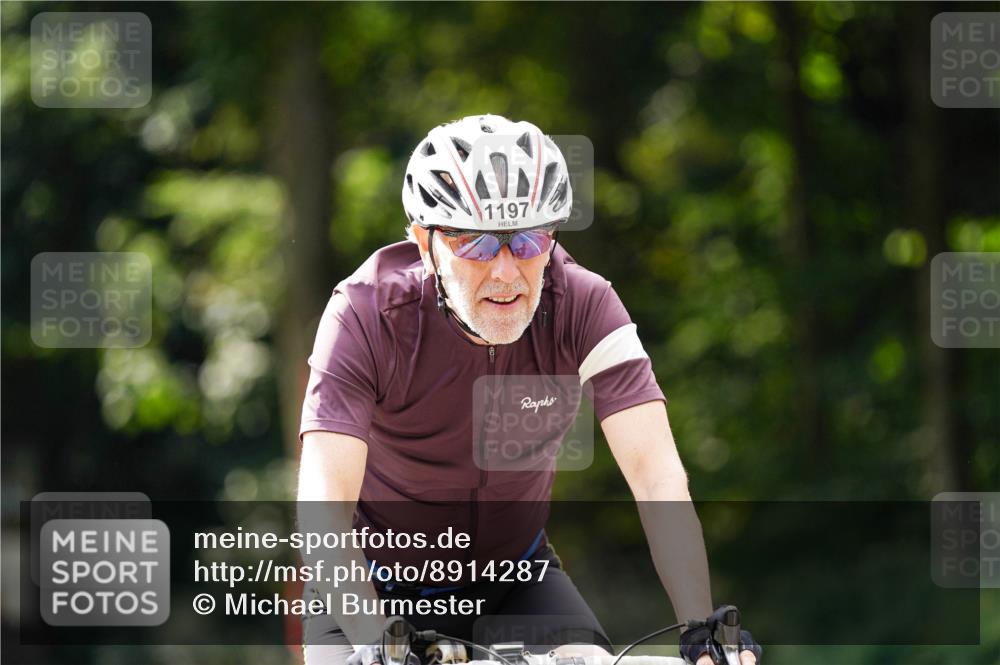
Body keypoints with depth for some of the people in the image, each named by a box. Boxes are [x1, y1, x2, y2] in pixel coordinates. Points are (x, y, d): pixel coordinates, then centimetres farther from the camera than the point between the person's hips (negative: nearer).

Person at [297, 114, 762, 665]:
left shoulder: (584, 306, -20)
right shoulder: (366, 315, -26)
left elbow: (657, 478, -27)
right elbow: (325, 506, -35)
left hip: (513, 578, 2)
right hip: (379, 585, -2)